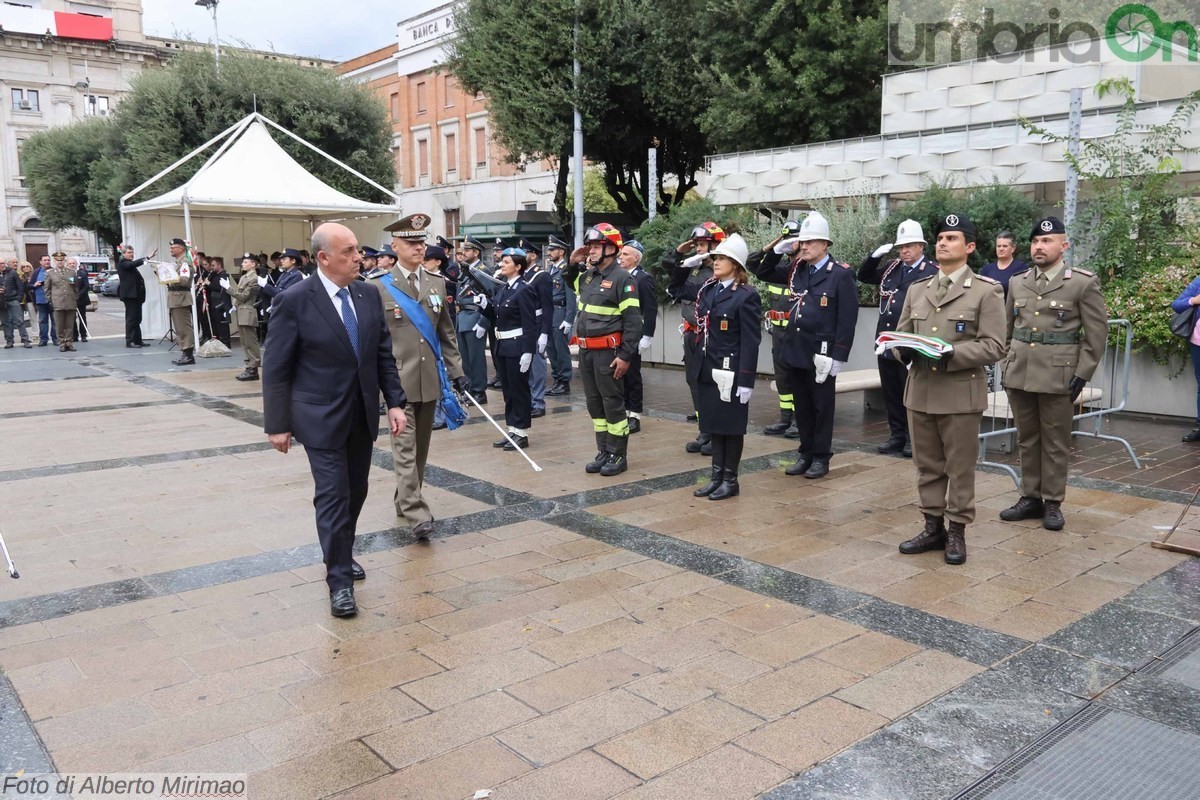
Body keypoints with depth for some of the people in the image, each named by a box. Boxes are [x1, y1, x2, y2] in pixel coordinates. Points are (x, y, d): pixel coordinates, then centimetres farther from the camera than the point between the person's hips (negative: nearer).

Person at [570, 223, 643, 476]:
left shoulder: (622, 279, -11)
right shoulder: (587, 276, 11)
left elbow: (633, 321, -15)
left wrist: (626, 356, -19)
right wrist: (573, 262, 17)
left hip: (608, 352, -8)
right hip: (586, 351, 8)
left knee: (613, 404, 0)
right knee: (594, 404, 13)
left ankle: (618, 456, 10)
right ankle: (604, 452, 24)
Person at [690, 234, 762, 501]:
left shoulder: (746, 296, -11)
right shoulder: (707, 290, 11)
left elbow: (751, 342, -14)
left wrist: (746, 380, -18)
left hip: (731, 372, -7)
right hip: (708, 370, 7)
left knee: (731, 426, 4)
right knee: (714, 424, 12)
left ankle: (730, 480, 14)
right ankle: (717, 477, 21)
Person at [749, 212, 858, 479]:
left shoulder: (841, 274, -9)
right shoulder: (795, 269, 9)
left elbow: (847, 320, -12)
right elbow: (762, 272, 20)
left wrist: (837, 357, -16)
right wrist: (777, 251, 4)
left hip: (821, 354, -6)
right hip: (794, 351, 6)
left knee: (822, 407, 6)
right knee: (802, 406, 13)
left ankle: (821, 457, 16)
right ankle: (806, 453, 24)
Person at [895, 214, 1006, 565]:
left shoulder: (987, 291, -3)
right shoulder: (916, 290, 13)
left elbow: (994, 345, -10)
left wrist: (952, 354, -22)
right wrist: (904, 350, -8)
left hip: (961, 394, -5)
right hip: (919, 391, 5)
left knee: (960, 468, 4)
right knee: (927, 466, 12)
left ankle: (957, 532, 15)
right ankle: (933, 527, 23)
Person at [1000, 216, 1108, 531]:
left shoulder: (1084, 283, -4)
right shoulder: (1017, 282, 9)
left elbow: (1096, 333, -4)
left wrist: (1082, 375, -9)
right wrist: (1007, 366, 11)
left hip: (1058, 376, -4)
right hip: (1019, 375, 4)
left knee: (1055, 441, 4)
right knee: (1027, 439, 11)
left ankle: (1052, 502, 14)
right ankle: (1030, 497, 21)